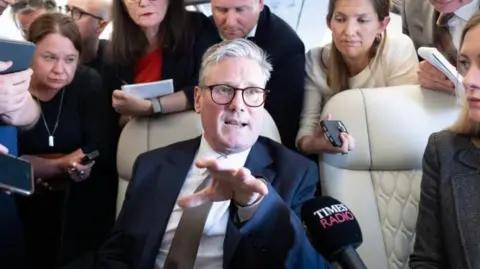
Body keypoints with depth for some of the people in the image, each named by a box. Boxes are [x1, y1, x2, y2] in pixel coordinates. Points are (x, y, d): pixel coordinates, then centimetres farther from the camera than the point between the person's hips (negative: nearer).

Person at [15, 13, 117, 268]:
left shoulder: (88, 82, -8)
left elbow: (102, 151, -13)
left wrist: (37, 164, -14)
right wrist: (61, 165, -22)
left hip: (82, 198, 0)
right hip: (27, 198, 1)